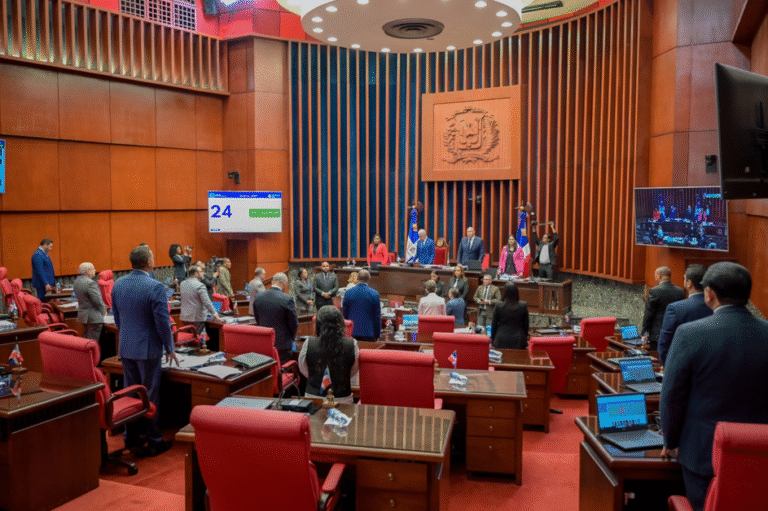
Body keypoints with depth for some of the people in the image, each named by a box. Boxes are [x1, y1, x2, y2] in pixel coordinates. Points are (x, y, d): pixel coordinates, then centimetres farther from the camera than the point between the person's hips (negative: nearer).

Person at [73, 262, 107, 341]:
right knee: (93, 342, -5)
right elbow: (97, 300, -20)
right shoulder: (90, 283, -21)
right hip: (94, 317, -10)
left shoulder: (77, 281, 9)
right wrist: (104, 311, -3)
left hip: (83, 315, 10)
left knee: (86, 340, 18)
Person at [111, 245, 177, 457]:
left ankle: (131, 439, 26)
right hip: (148, 348, -6)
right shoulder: (155, 287, -19)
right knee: (150, 395, 4)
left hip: (126, 347, 6)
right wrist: (169, 348, -4)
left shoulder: (118, 284, 2)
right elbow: (163, 321, -16)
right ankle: (154, 442, 14)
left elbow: (116, 318, 11)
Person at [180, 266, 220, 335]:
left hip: (184, 317, 7)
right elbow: (207, 303, -19)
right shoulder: (200, 286, -17)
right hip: (197, 318, -7)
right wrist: (215, 314, -14)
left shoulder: (182, 283, 5)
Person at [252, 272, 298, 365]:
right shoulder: (287, 299, -17)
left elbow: (257, 320, 10)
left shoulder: (258, 297, -1)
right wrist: (291, 337, 11)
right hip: (282, 343, -4)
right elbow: (294, 323, -8)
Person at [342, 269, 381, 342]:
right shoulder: (374, 294, -8)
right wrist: (377, 335, 5)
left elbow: (344, 314, 6)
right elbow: (377, 316, -4)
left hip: (352, 332, 2)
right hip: (368, 332, -2)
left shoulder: (348, 293, -2)